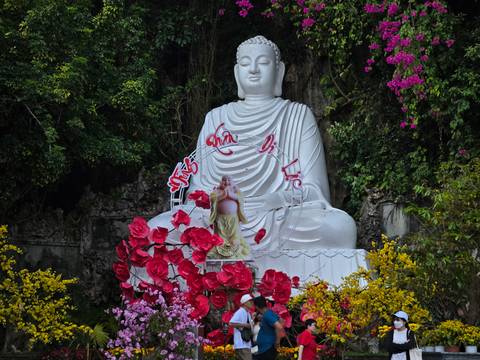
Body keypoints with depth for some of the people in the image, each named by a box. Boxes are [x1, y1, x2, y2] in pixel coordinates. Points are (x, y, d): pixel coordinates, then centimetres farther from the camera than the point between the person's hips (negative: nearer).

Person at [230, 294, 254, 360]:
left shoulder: (248, 313, 19)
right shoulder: (240, 312, -10)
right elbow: (231, 323, -21)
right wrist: (245, 325, -18)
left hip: (247, 344, 10)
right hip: (241, 345, -10)